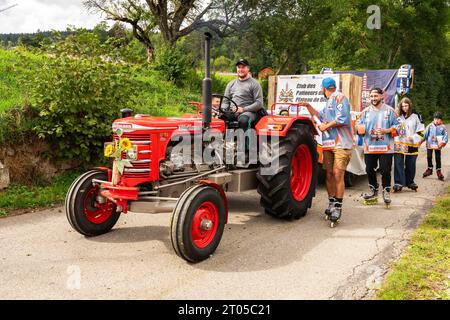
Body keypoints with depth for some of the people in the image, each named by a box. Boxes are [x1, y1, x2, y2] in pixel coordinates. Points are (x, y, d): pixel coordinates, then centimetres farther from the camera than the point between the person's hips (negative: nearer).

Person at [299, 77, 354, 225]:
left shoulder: (339, 97, -5)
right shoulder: (329, 102, 26)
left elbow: (342, 118, -18)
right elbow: (320, 116, 40)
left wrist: (326, 126, -8)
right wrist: (308, 106, 32)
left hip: (341, 143, -9)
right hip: (328, 143, 9)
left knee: (338, 174, -11)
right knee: (329, 174, 9)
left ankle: (338, 207, -5)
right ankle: (331, 204, 19)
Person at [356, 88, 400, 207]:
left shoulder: (389, 111, 2)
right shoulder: (366, 111, 11)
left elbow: (397, 126, 1)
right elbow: (358, 124, 15)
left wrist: (386, 131, -15)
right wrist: (360, 128, -8)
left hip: (385, 147, -3)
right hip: (369, 147, 3)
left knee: (385, 170, -4)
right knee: (370, 170, 8)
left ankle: (386, 191, 12)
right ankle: (373, 191, 25)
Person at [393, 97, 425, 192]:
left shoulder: (416, 116, 2)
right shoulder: (398, 116, 7)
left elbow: (421, 131, 3)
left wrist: (414, 137, -12)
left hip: (411, 145, -1)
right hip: (399, 144, 1)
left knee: (410, 165, 8)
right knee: (398, 164, -5)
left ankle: (410, 182, 22)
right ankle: (398, 183, -4)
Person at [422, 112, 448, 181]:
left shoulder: (442, 127, -4)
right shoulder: (430, 126, -2)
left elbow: (446, 135, -2)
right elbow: (426, 133, 2)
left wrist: (444, 142, -13)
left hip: (438, 145, -1)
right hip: (430, 144, 1)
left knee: (438, 158, 4)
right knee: (429, 157, 8)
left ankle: (438, 171, 15)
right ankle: (430, 169, 26)